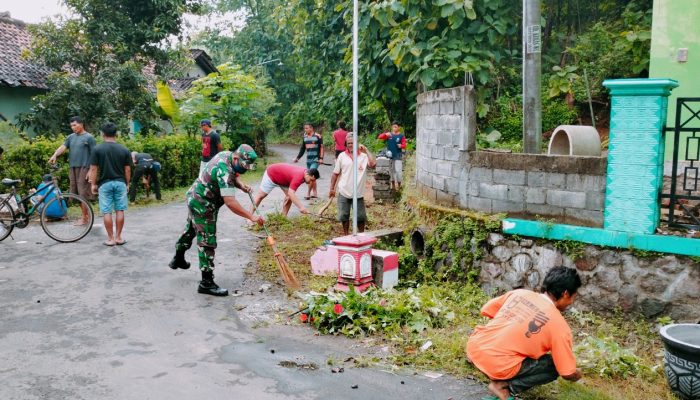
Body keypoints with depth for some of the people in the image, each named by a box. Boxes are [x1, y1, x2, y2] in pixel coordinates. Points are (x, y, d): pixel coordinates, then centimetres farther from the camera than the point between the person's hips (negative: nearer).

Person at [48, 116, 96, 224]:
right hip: (72, 168, 7)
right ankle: (86, 215, 19)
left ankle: (84, 217, 1)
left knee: (83, 193, -6)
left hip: (83, 168, -7)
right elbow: (63, 147, 1)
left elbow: (94, 155, -7)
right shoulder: (71, 137, 15)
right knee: (76, 193, 9)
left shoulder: (89, 137, -3)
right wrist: (55, 155, -19)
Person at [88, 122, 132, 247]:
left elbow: (93, 169, -6)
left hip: (105, 184, -2)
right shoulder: (124, 150, 0)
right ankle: (118, 237, 11)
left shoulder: (98, 149, -5)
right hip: (120, 183, 2)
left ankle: (110, 238, 5)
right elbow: (127, 169, 2)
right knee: (120, 210, 8)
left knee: (106, 212, 3)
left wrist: (93, 184, 2)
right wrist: (127, 183, 13)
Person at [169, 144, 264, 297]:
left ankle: (178, 259, 52)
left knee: (190, 229, 29)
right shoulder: (224, 170, -32)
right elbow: (230, 202, -38)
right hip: (203, 205, -11)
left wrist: (241, 185, -4)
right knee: (207, 242, -7)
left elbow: (233, 176, 16)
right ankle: (207, 283, -2)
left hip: (195, 198, 11)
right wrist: (252, 217, -37)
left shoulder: (226, 155, -4)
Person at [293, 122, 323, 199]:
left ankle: (308, 193, -10)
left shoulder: (318, 136, -6)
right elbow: (302, 148, 17)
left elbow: (321, 148, -7)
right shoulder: (305, 137, 11)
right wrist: (297, 157, 10)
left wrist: (321, 158, -16)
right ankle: (314, 193, 17)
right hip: (308, 160, 6)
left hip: (315, 160, -6)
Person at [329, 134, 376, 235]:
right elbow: (336, 173, 4)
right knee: (344, 216, 11)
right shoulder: (342, 156, 0)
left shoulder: (363, 156, -4)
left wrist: (366, 150, -15)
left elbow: (373, 164, -23)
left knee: (361, 217, 8)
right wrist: (332, 188, 4)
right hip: (344, 193, 1)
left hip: (358, 193, -1)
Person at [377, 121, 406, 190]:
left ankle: (399, 185, 8)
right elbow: (380, 137, -7)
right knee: (391, 171, 12)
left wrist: (401, 146, -29)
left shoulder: (401, 136, -3)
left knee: (398, 171, -8)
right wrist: (386, 134, -25)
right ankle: (393, 185, 25)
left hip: (398, 156, -3)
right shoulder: (389, 134, 2)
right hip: (390, 156, 3)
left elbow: (404, 145, -6)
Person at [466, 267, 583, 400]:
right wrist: (576, 375, 28)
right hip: (497, 365, -7)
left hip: (473, 346, 7)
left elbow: (486, 311, 20)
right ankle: (505, 386, -2)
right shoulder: (559, 325, -4)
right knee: (553, 367, 11)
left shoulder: (519, 292, 9)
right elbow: (567, 373, 2)